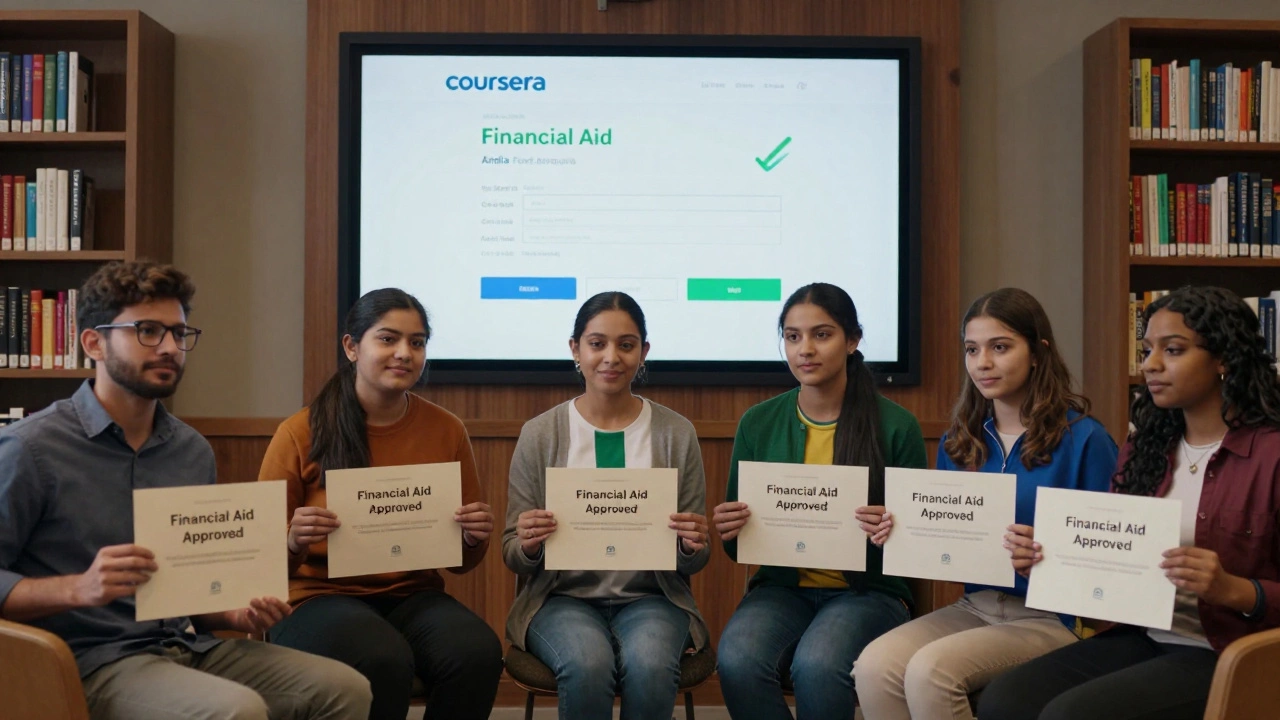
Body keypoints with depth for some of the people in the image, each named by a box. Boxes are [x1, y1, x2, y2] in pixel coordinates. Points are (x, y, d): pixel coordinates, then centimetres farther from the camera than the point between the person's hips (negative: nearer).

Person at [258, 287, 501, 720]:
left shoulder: (447, 430, 4)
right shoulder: (300, 432, -5)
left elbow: (461, 562, 13)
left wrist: (474, 539, -9)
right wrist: (293, 543, -21)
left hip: (413, 596, 3)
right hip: (319, 596, -3)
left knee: (479, 653, -28)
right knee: (384, 661, -34)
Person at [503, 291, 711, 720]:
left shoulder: (677, 434, 2)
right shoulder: (539, 434, 0)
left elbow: (692, 563, 7)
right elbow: (513, 558, 4)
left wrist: (692, 547, -16)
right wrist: (527, 546, -19)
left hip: (650, 597, 1)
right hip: (563, 597, 0)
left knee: (650, 665, -31)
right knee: (588, 666, -31)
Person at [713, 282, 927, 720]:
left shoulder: (896, 426, -3)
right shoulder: (758, 424, 5)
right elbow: (738, 545, 10)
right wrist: (728, 532, -13)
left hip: (868, 589, -2)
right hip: (781, 587, 2)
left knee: (817, 665, -33)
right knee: (738, 660, -30)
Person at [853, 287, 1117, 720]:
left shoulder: (1083, 438, -7)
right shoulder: (958, 441, 9)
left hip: (1051, 615, -5)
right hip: (973, 606, 5)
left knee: (929, 670, -30)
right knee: (874, 666, -23)